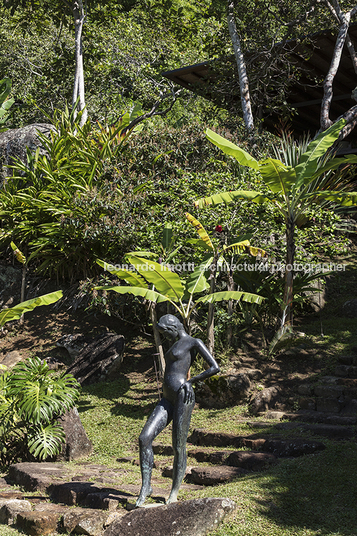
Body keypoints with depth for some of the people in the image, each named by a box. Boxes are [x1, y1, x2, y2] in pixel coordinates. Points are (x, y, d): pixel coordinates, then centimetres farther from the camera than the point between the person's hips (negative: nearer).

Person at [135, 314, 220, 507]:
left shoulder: (194, 342, -2)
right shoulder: (175, 345, 25)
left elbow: (215, 368, -10)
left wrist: (190, 382, -8)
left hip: (183, 397, -8)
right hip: (167, 401, 8)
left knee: (178, 448, 0)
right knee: (144, 438, -8)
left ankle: (174, 492, 15)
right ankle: (146, 486, 0)